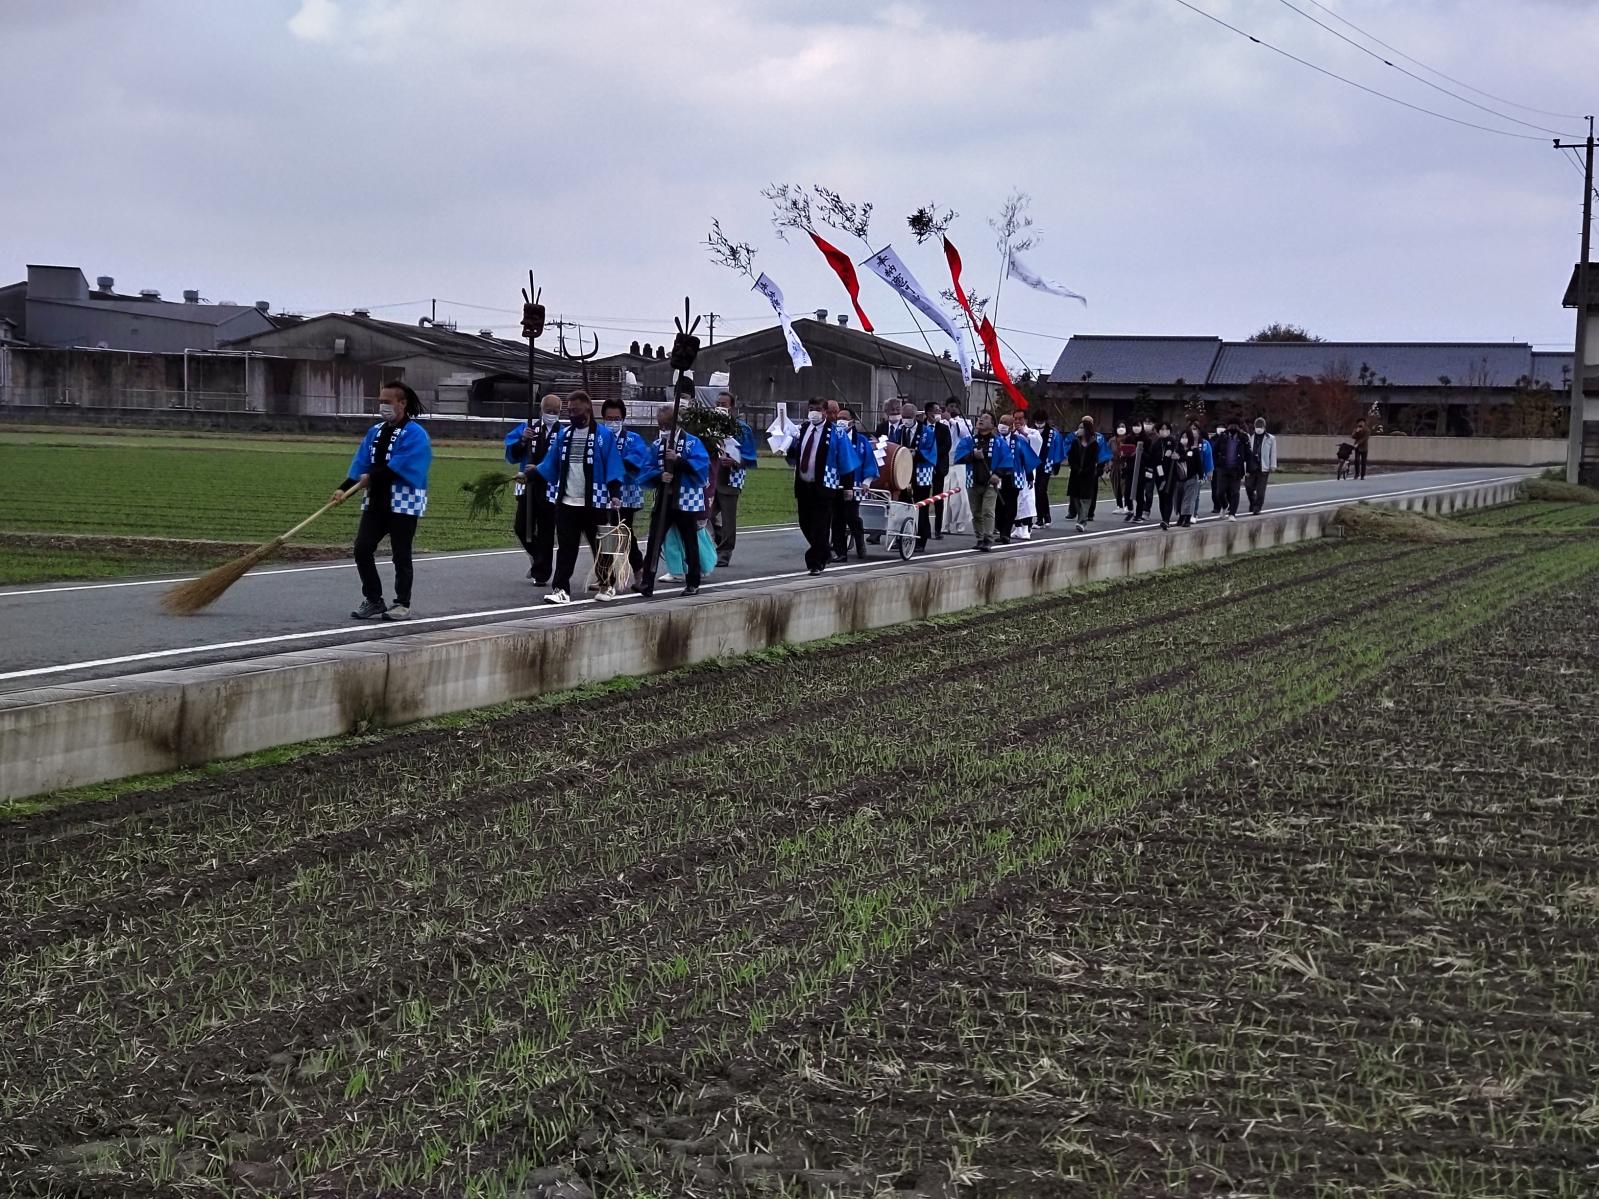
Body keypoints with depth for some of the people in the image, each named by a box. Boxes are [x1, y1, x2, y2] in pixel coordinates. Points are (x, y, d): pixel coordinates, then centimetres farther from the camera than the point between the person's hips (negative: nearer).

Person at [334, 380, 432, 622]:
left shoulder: (415, 434, -10)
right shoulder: (375, 432, 13)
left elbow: (398, 468, -21)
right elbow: (360, 466, 6)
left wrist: (372, 478, -15)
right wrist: (344, 488, -7)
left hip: (404, 504, -7)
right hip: (375, 502, 7)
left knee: (401, 555, 1)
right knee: (362, 549, 2)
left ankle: (402, 604, 13)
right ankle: (373, 599, 15)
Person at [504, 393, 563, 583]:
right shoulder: (527, 429, 6)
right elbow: (511, 455, 1)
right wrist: (522, 441, -16)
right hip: (527, 487, 4)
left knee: (545, 532, 3)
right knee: (522, 528, 8)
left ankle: (541, 573, 11)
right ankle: (537, 557, 35)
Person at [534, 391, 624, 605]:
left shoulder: (604, 435, -4)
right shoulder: (563, 434, 10)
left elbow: (613, 467, -8)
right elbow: (551, 465, 10)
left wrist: (615, 494, -17)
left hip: (595, 503, -3)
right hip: (566, 502, 3)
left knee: (600, 545, 8)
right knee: (565, 547, -1)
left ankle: (607, 586, 24)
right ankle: (560, 590, -3)